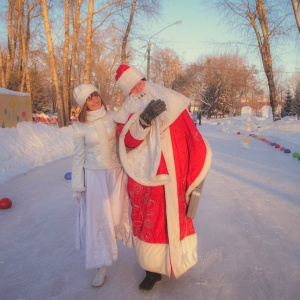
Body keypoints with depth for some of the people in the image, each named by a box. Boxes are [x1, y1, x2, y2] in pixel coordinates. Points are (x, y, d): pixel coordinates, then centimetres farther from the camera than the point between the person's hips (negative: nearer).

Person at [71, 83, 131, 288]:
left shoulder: (113, 117, -3)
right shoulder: (80, 127, -6)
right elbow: (79, 156, -2)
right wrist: (77, 185, -1)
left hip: (116, 172, 2)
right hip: (94, 175, -2)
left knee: (116, 215, 12)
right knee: (97, 219, 4)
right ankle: (101, 266, 17)